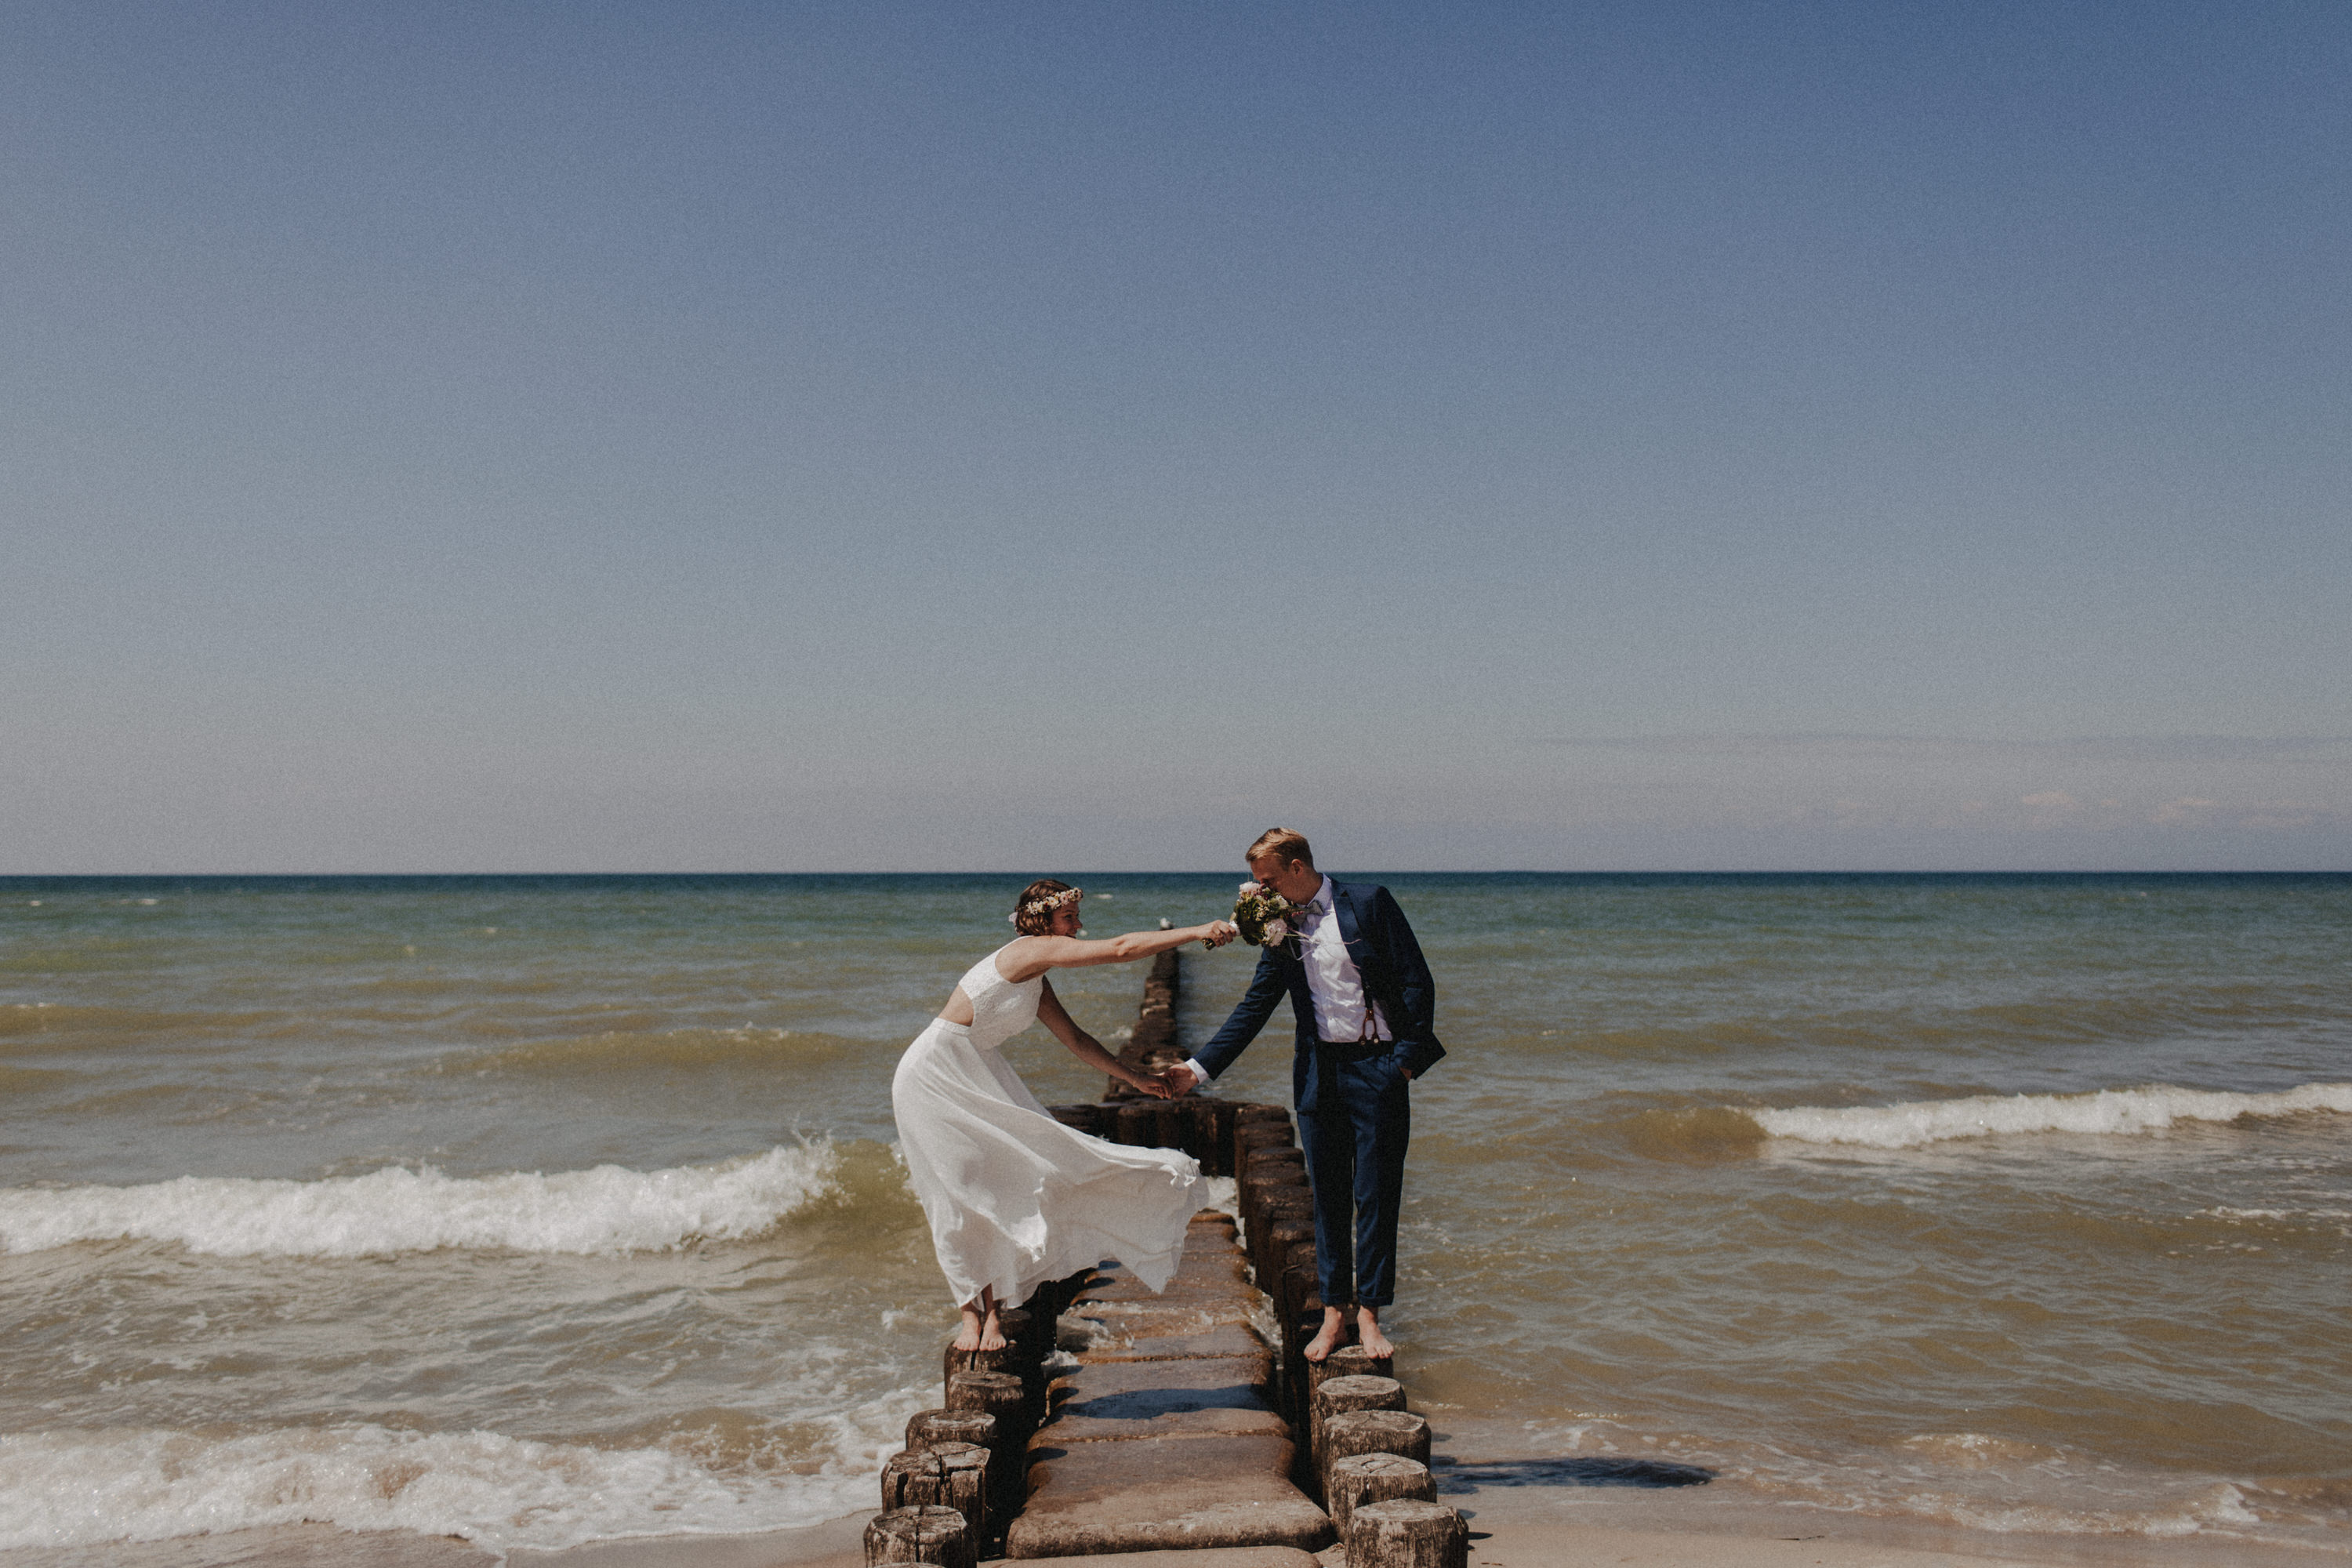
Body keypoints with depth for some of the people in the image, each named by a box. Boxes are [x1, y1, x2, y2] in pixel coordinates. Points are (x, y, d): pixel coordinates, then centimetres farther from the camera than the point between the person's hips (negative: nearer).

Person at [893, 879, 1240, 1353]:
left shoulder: (1036, 982, 14)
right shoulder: (1033, 949, -15)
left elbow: (1075, 1039, 23)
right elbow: (1121, 949, -19)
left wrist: (1134, 1077, 21)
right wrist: (1197, 932, -17)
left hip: (975, 1075, 9)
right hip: (934, 1073, -9)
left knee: (993, 1187, 1)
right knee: (959, 1195, -5)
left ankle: (990, 1311, 5)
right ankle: (971, 1313, 4)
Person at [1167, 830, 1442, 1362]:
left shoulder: (1368, 902, -6)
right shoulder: (1282, 926, 8)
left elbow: (1416, 983, -6)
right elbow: (1255, 1006, 9)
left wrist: (1407, 1059, -11)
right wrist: (1199, 1068, 2)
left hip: (1377, 1067, -4)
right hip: (1319, 1073, 4)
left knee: (1376, 1195, 1)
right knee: (1329, 1196, 8)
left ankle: (1368, 1314, 10)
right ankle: (1334, 1312, 18)